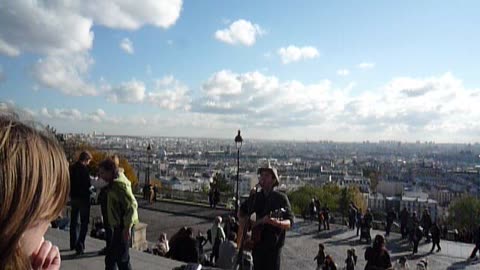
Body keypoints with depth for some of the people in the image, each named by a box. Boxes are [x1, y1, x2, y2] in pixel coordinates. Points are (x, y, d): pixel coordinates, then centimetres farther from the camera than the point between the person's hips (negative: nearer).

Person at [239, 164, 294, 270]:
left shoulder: (281, 198, -5)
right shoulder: (254, 197, 9)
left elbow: (289, 223, -12)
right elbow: (240, 212, 23)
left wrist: (277, 222, -33)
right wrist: (246, 220, 1)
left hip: (273, 246, -4)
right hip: (256, 244, 5)